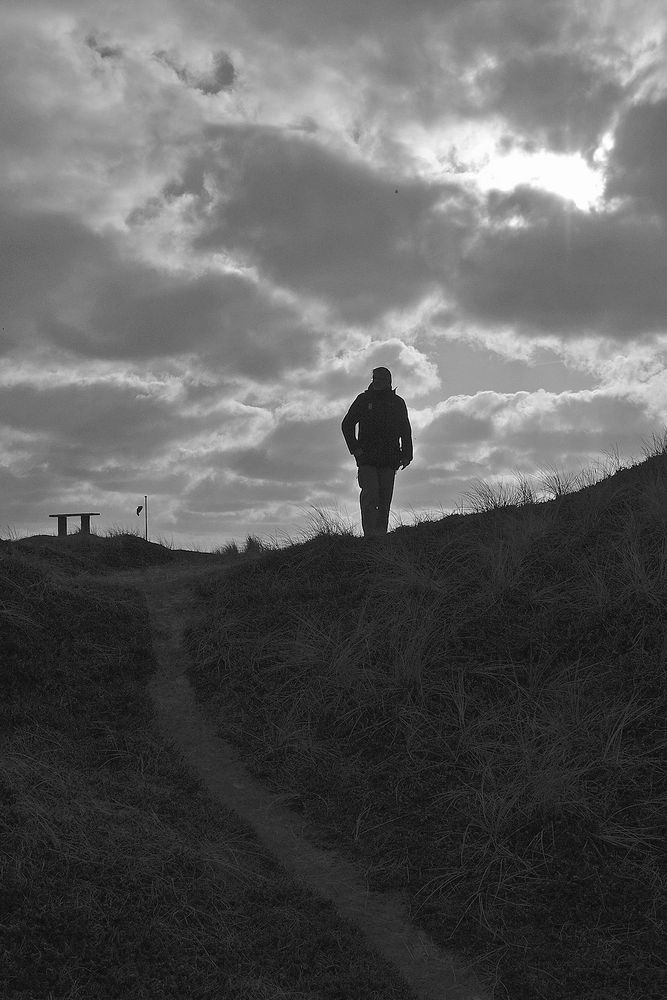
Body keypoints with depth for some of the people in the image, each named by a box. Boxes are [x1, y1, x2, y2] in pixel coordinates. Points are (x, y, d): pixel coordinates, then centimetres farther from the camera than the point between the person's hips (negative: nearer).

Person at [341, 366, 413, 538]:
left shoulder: (398, 403, 14)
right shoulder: (364, 400, 8)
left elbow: (405, 432, 18)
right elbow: (347, 424, 9)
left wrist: (407, 455, 6)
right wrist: (354, 448, -4)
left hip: (389, 458, 2)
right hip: (367, 456, -2)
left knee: (385, 498, 0)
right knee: (370, 492, -16)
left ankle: (381, 534, 4)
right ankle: (369, 533, -22)